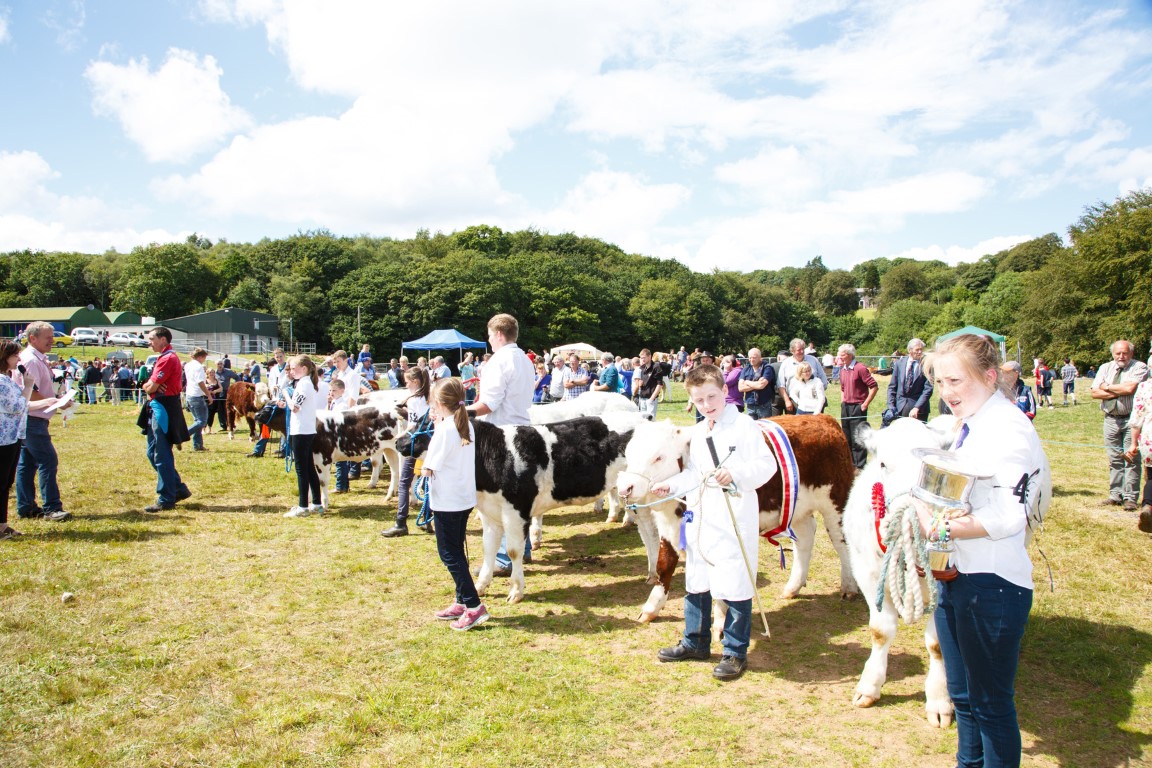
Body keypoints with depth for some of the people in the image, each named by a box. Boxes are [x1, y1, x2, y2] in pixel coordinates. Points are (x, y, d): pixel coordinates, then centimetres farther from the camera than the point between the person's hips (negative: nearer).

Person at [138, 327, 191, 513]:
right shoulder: (164, 358, 18)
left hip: (163, 410, -11)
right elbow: (149, 386, 15)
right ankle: (179, 489, 20)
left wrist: (149, 386, 4)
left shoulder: (167, 358, -16)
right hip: (157, 408, 11)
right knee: (154, 453, 15)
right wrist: (151, 386, -8)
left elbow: (151, 387, -18)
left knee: (161, 456, -5)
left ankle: (166, 499, 2)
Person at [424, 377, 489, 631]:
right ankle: (461, 602, 23)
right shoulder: (466, 427, 5)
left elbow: (427, 469, -15)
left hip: (446, 501, -8)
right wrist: (439, 424, 12)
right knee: (456, 551, 17)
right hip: (465, 498, 8)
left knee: (449, 554, -1)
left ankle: (474, 606, -4)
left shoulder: (444, 430, -18)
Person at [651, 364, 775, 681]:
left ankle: (736, 652, 13)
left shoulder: (744, 426, -10)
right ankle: (695, 642, 32)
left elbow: (767, 465, -15)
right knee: (695, 582, 16)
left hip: (736, 520, -8)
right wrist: (671, 485, 5)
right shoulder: (697, 433, 12)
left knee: (735, 584, -2)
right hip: (700, 518, 8)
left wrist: (736, 473, -27)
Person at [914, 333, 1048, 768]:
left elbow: (1009, 515, -26)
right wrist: (926, 510, 4)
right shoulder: (969, 425, 10)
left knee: (991, 702, 6)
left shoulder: (1008, 428, -18)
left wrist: (943, 529, -19)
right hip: (954, 577, 9)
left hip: (991, 585, -9)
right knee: (962, 696, 21)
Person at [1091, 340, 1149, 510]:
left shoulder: (1140, 367, -5)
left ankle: (1129, 498, 0)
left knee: (1131, 459, -4)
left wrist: (1108, 387, -6)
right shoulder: (1105, 368, 9)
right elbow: (1095, 393, 0)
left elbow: (1130, 388, -22)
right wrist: (1119, 392, -11)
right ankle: (1115, 495, 14)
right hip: (1111, 419, 4)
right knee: (1114, 459, 9)